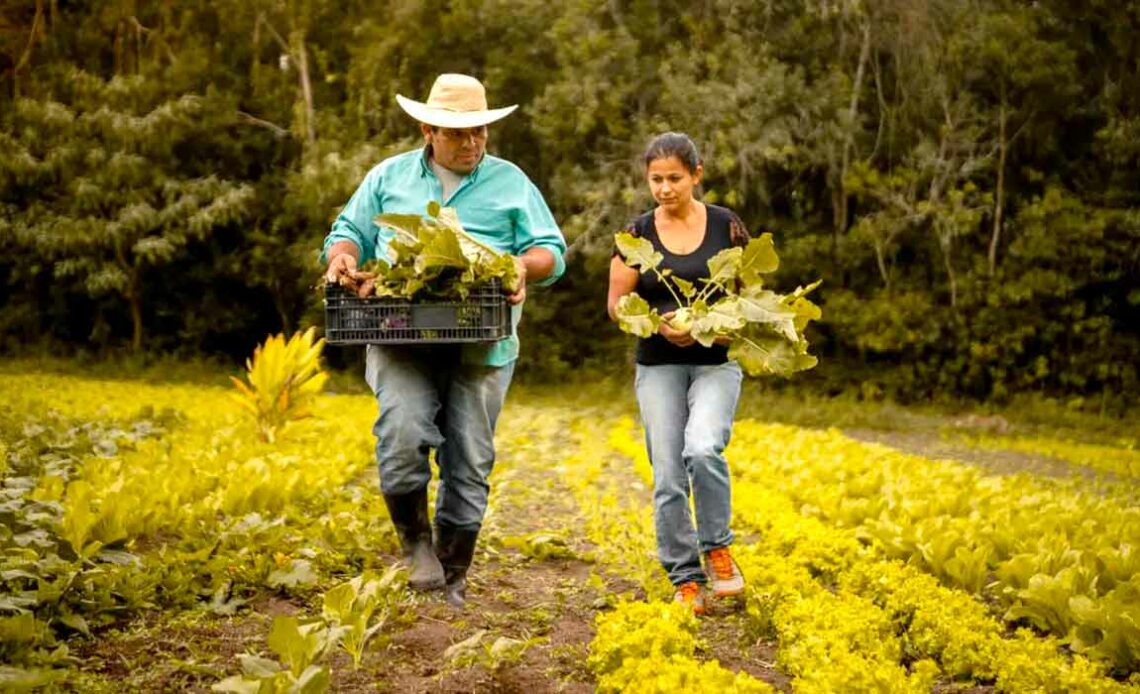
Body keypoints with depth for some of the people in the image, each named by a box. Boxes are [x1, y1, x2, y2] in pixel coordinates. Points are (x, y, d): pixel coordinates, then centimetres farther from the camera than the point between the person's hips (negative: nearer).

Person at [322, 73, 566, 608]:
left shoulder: (510, 182, 13)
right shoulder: (388, 177, 15)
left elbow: (552, 250, 10)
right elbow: (349, 232, 19)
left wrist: (525, 264, -13)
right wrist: (342, 257, -5)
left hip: (481, 346, 1)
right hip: (402, 339, 0)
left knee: (469, 462, 2)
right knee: (403, 434, -23)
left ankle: (452, 579, 16)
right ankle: (415, 541, 3)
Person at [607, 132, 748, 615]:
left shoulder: (726, 226, 0)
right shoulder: (637, 234, 3)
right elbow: (617, 304, 3)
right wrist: (657, 323, -16)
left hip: (715, 361, -1)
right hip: (658, 366, 2)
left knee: (702, 450, -26)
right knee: (668, 478, -1)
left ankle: (717, 548, -2)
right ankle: (686, 581, 11)